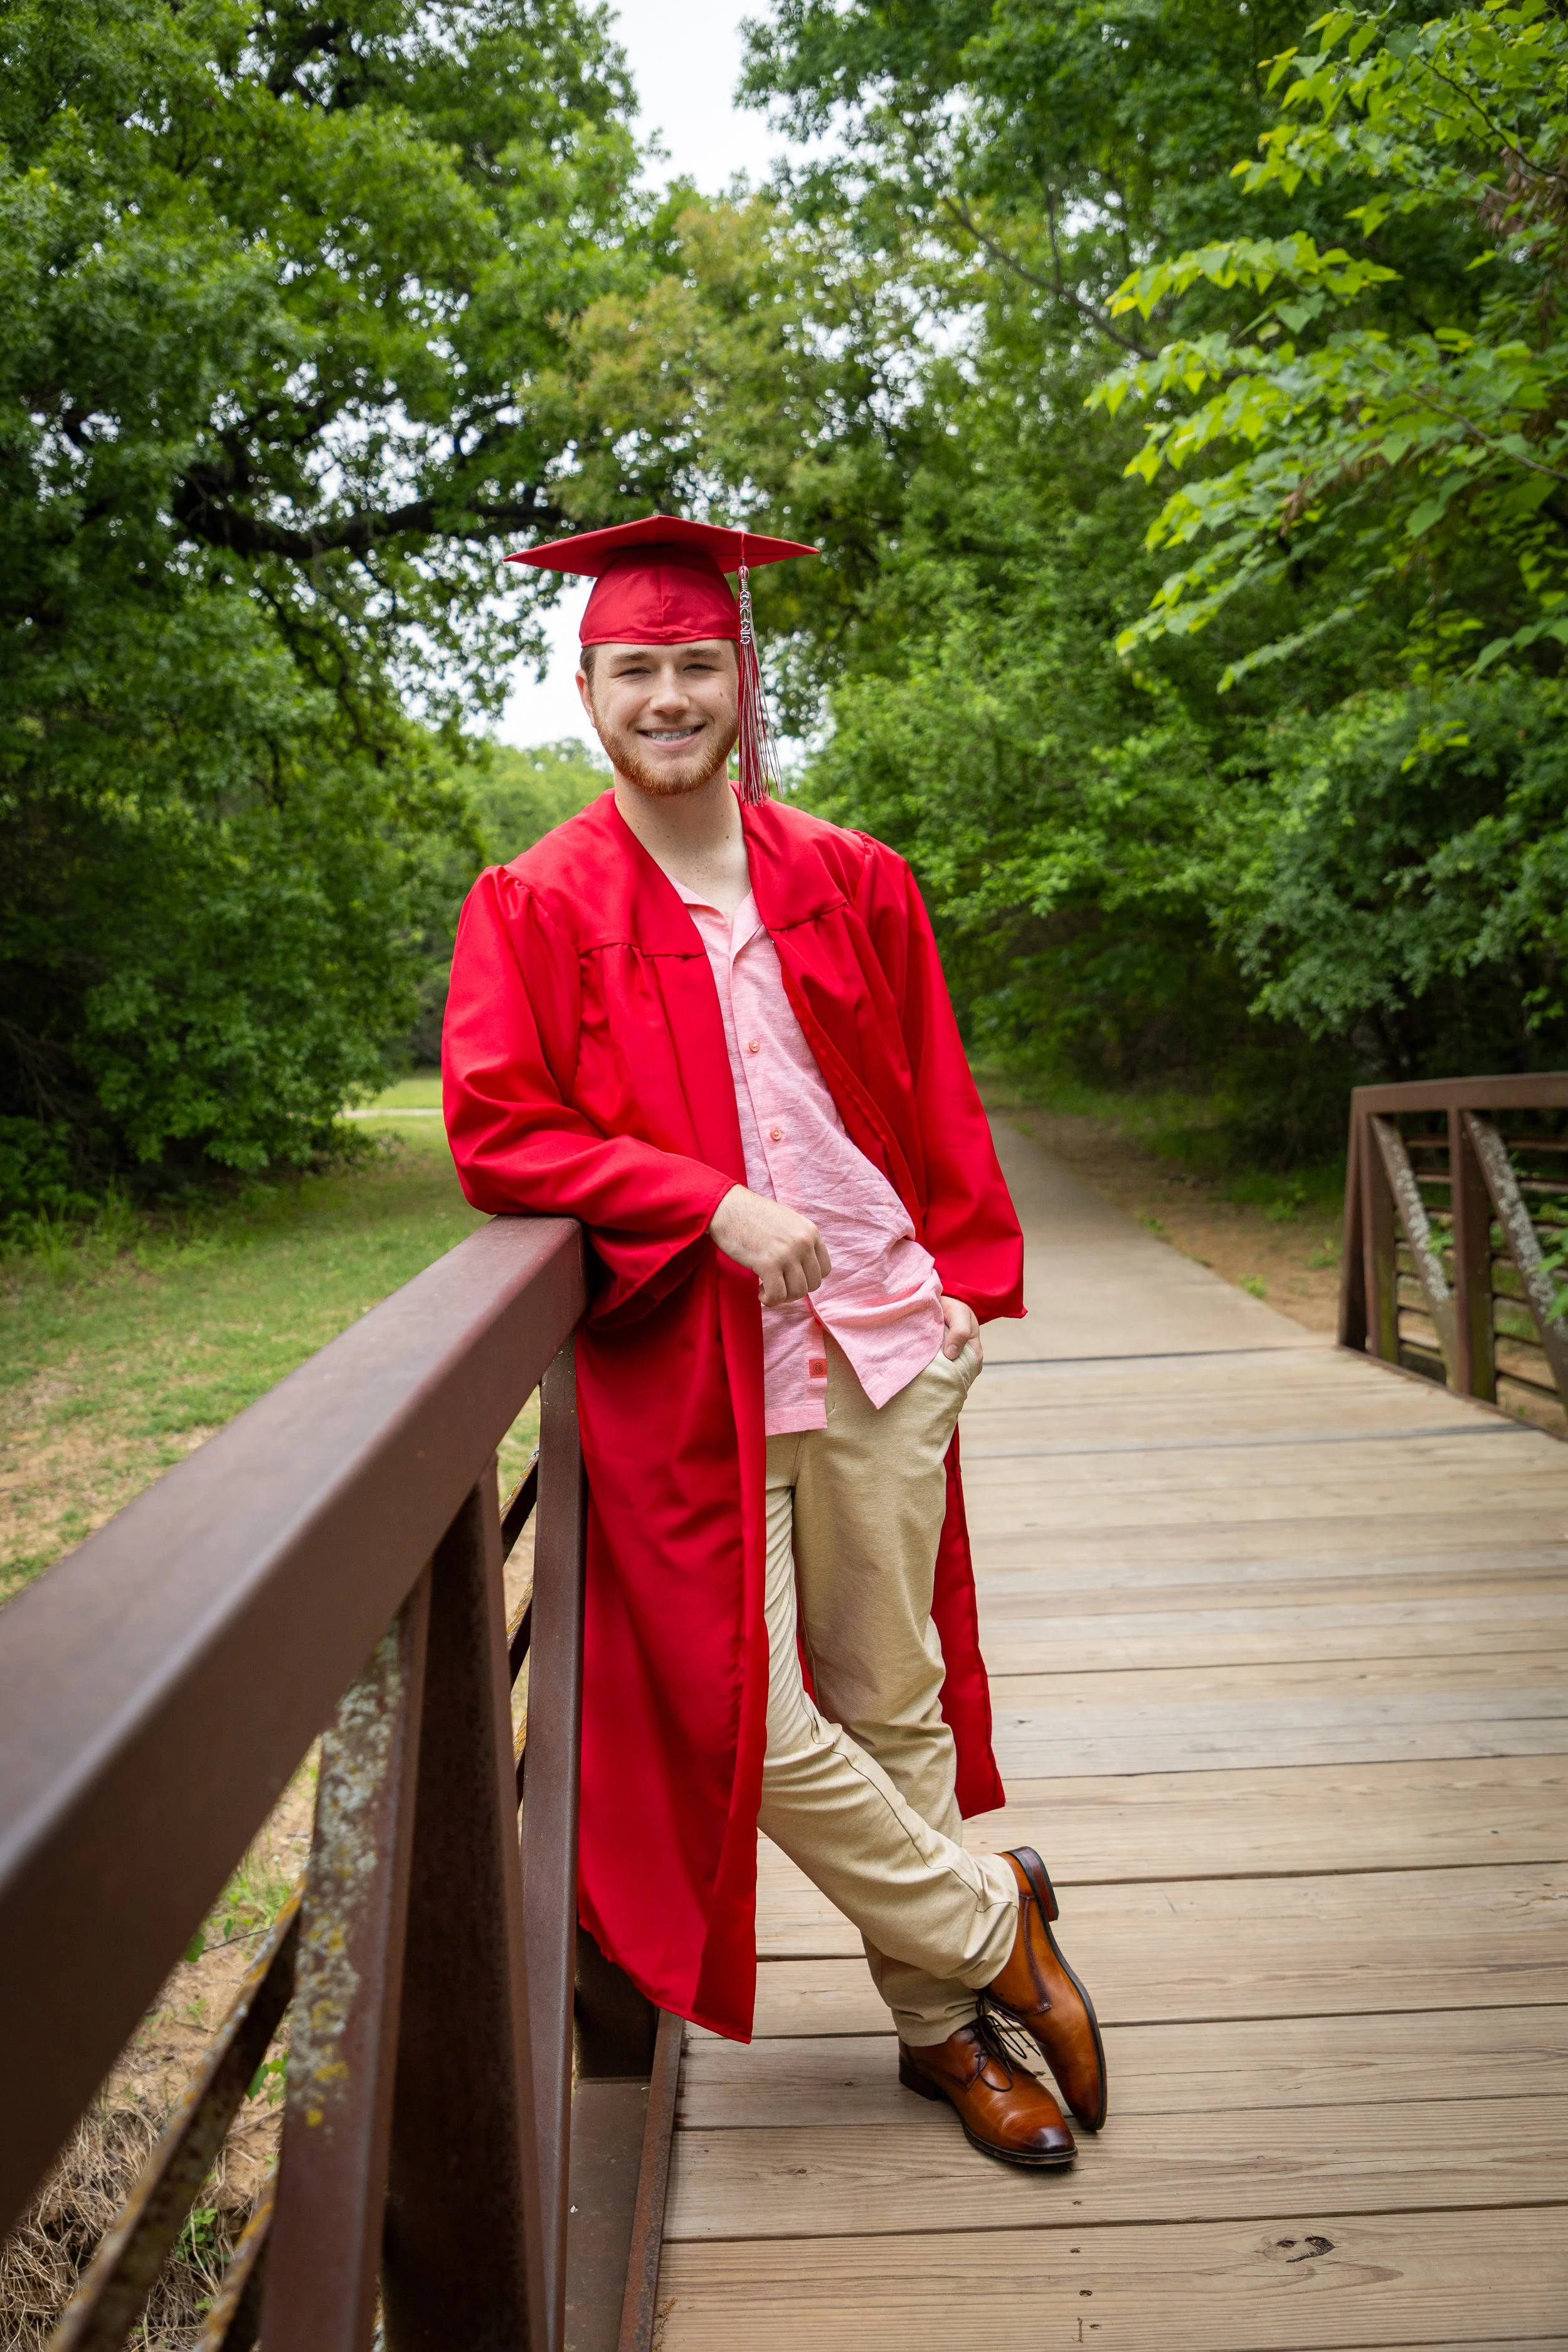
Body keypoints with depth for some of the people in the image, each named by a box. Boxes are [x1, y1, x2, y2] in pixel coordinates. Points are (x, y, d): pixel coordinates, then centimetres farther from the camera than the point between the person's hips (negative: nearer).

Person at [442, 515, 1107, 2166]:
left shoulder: (851, 884, 9)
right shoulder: (534, 908, 0)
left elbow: (934, 1104, 14)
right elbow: (496, 1134, -8)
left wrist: (960, 1285, 6)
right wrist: (711, 1203, -16)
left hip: (875, 1346, 2)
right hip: (689, 1370, -2)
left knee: (893, 1698, 11)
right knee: (754, 1722, -2)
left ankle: (942, 2022, 30)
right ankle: (991, 1926, 24)